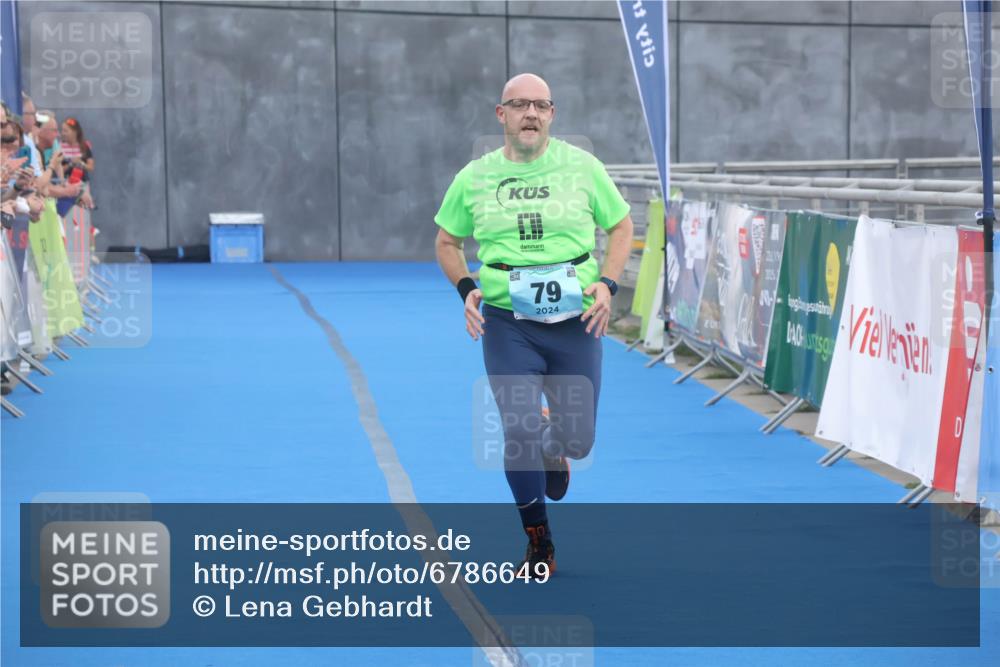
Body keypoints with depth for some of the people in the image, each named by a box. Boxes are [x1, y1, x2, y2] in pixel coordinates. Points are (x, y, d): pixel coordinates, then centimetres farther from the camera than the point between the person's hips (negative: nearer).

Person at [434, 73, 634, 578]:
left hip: (575, 322, 1)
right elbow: (446, 241, 13)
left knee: (577, 439, 5)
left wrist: (607, 284, -5)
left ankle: (554, 447, 47)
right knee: (520, 432, -11)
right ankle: (539, 546, 10)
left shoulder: (582, 166, 0)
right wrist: (466, 288, -3)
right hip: (507, 324, -1)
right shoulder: (475, 177, 1)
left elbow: (621, 226, 9)